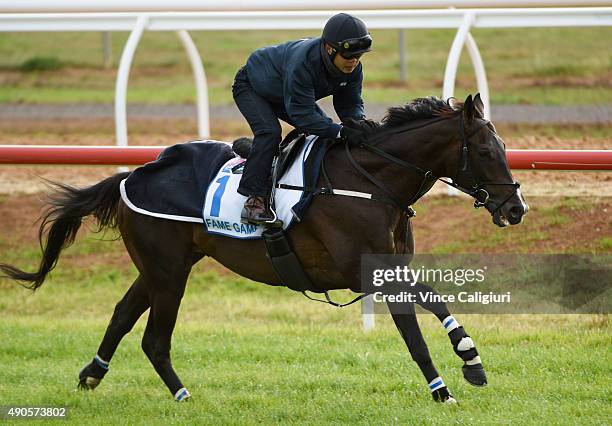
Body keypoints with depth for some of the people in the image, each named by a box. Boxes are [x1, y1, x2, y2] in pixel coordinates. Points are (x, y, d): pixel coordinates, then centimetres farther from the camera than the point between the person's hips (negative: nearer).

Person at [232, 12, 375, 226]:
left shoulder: (352, 68, -23)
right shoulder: (302, 63, -46)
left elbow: (351, 104, -13)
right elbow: (302, 114, -44)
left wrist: (358, 123, -37)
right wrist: (340, 132, -54)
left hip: (289, 95, 8)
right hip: (251, 86, -8)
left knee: (327, 130, -1)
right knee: (269, 132, -31)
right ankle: (254, 200, -31)